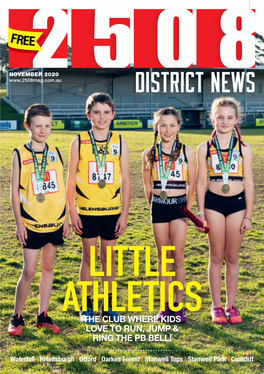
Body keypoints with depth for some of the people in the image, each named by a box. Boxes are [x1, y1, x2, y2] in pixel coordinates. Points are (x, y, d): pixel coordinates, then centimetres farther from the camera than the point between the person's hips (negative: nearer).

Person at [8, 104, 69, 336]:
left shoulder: (55, 153, 6)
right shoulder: (20, 155, -4)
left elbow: (62, 187, 11)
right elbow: (15, 191, -3)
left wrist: (65, 219, 8)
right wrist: (19, 223, -7)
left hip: (55, 222, 4)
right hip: (31, 223, -4)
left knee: (48, 267, 10)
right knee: (29, 271, -5)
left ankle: (43, 315, 20)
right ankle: (17, 317, 10)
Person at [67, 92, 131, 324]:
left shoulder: (120, 143, 2)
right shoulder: (79, 142, -1)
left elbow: (126, 181, 4)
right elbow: (71, 178, 1)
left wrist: (125, 213, 1)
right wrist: (72, 211, -4)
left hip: (112, 210, 1)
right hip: (87, 211, -1)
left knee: (108, 257, 9)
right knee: (89, 257, 6)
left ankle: (108, 307, 19)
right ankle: (87, 307, 17)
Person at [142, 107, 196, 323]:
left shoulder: (187, 152, 1)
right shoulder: (149, 154, 3)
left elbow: (191, 184, 5)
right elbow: (148, 185, 11)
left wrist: (187, 208, 3)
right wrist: (155, 206, 10)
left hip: (179, 206, -1)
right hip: (158, 207, 1)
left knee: (178, 257, -1)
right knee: (163, 257, 8)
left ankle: (178, 306, 7)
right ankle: (166, 306, 15)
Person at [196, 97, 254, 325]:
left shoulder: (244, 149, 3)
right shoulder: (205, 149, 1)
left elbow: (248, 184, 4)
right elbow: (201, 183, 3)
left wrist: (248, 215, 1)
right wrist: (201, 212, -1)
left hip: (237, 203, 1)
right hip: (213, 203, -1)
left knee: (232, 257, 8)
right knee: (216, 257, 6)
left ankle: (231, 305, 17)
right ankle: (216, 306, 16)